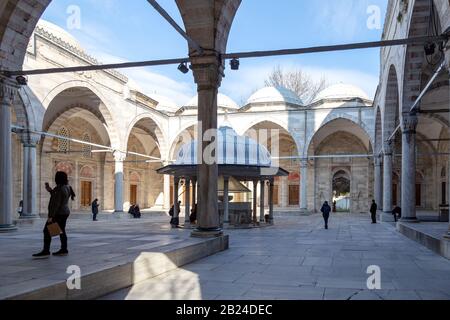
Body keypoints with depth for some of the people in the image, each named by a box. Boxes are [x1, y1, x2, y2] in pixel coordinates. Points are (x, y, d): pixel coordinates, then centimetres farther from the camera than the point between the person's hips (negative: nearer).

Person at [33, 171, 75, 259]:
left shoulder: (59, 189, -19)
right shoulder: (66, 187, 9)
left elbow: (56, 204, -22)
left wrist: (51, 216, -22)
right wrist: (50, 190, 10)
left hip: (58, 214, -10)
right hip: (64, 213, 10)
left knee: (47, 231, -8)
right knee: (61, 231, 13)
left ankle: (45, 252, -9)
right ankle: (64, 250, 16)